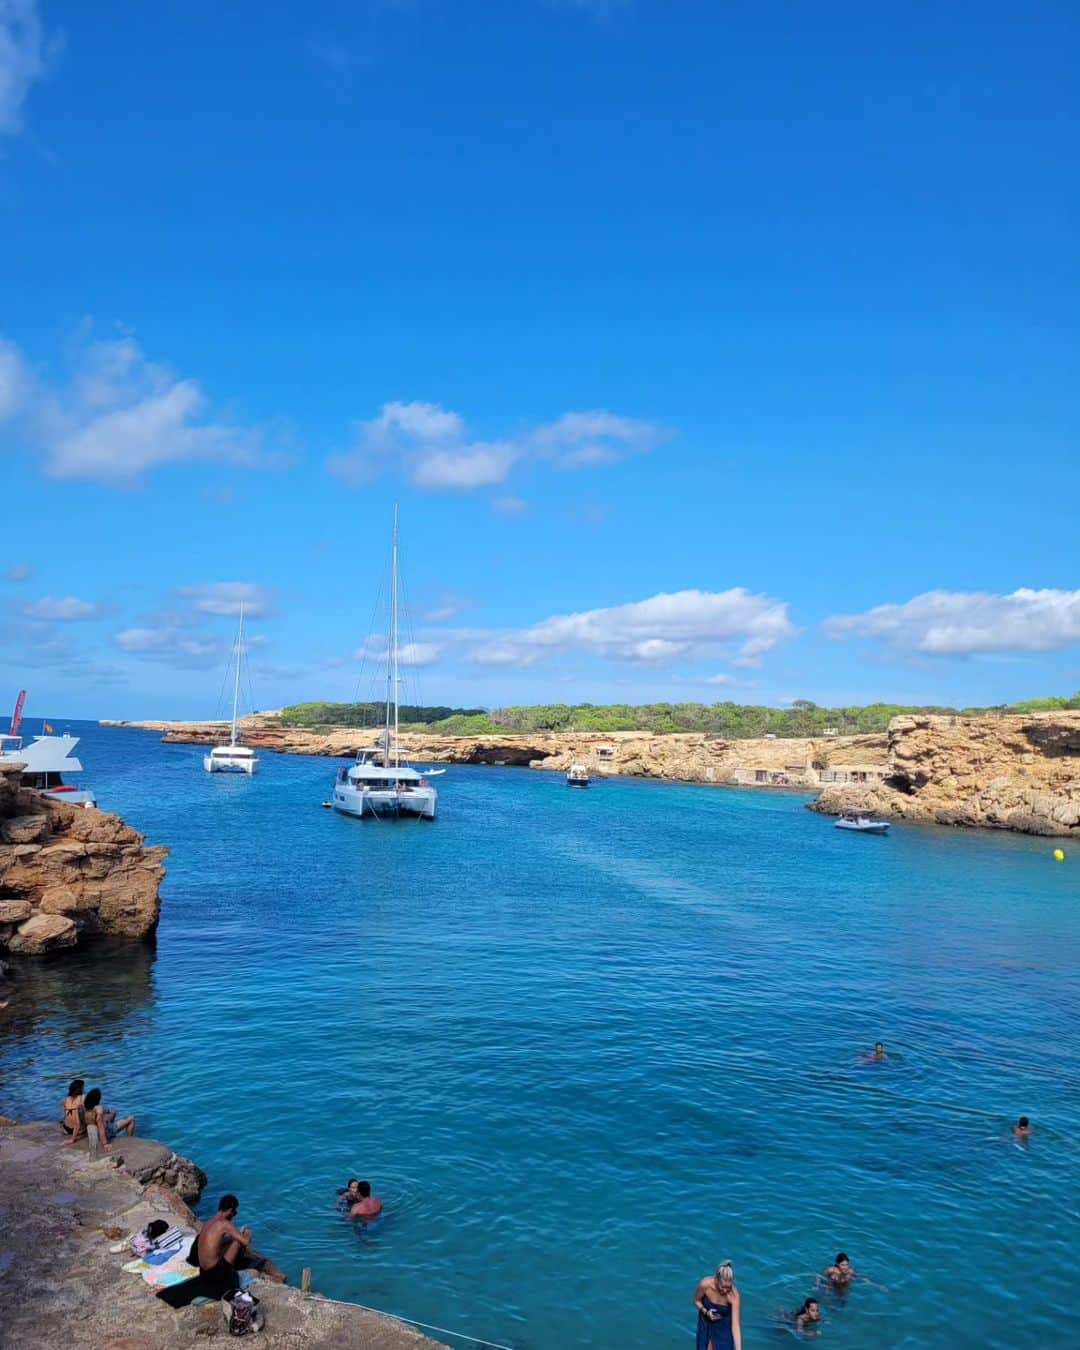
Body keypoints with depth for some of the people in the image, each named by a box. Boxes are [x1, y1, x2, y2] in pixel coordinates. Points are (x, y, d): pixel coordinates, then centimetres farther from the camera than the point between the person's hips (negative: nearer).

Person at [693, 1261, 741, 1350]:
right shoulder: (705, 1284, -30)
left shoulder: (734, 1295, -32)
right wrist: (706, 1312, -26)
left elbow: (735, 1325, -31)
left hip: (725, 1325, -1)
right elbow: (697, 1301, -8)